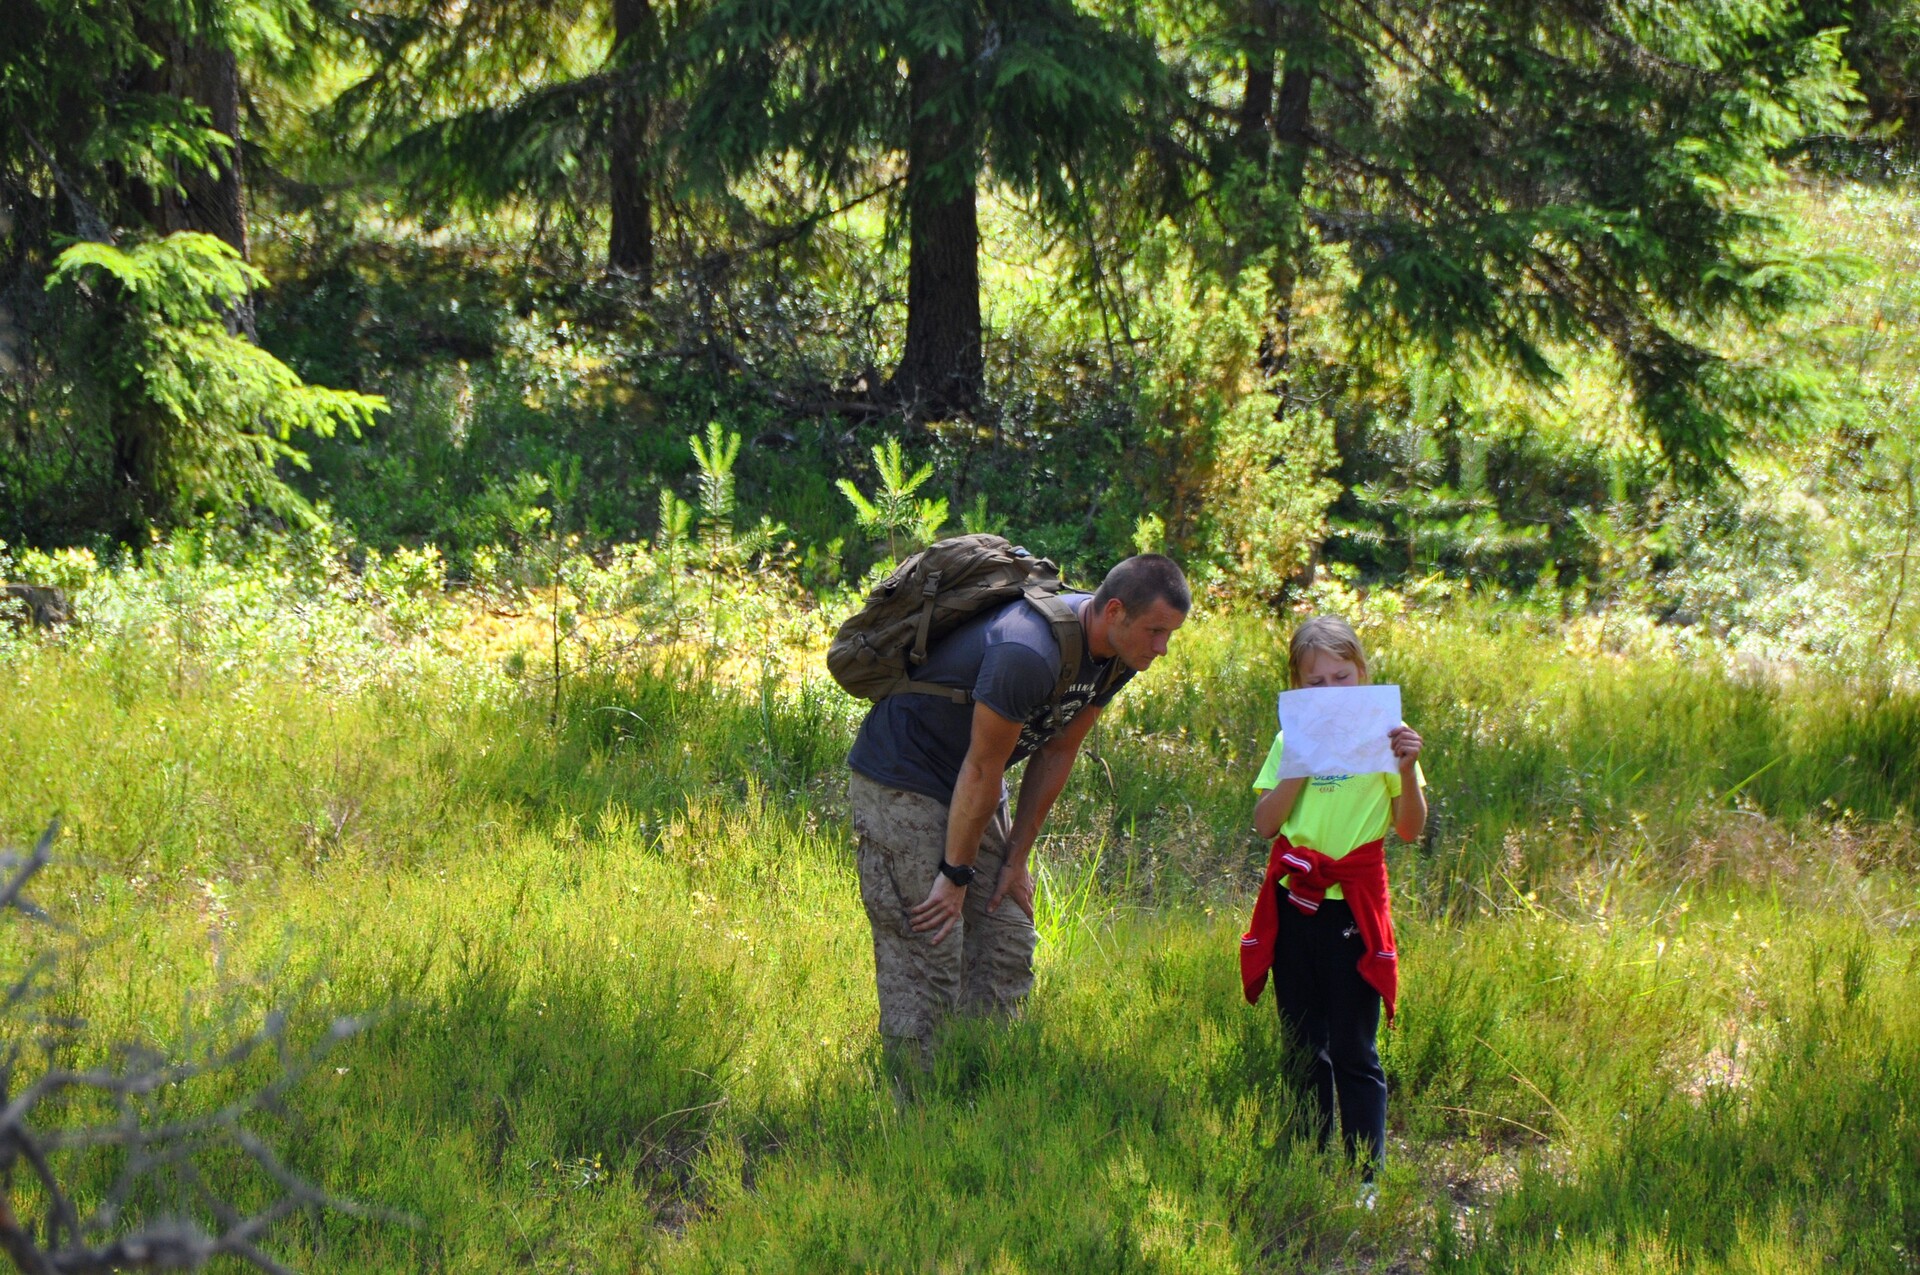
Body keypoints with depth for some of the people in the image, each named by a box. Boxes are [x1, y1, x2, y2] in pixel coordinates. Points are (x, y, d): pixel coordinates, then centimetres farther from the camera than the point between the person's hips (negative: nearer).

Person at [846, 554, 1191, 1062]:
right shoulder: (1027, 654, -33)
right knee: (926, 960, -12)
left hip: (968, 790, 9)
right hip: (901, 780, -9)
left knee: (1008, 947, 5)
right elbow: (983, 769, -24)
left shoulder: (1116, 656, -5)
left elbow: (1056, 754, 4)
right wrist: (956, 876, -15)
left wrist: (1017, 859, 6)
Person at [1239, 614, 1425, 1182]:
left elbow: (1410, 830, -3)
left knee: (1353, 1050, -3)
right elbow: (1264, 823, -2)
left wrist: (1407, 771, -18)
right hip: (1293, 903, 3)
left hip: (1354, 906, -3)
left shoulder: (1383, 735, 0)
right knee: (1303, 1046, 10)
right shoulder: (1293, 740, 8)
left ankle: (1365, 1175, 1)